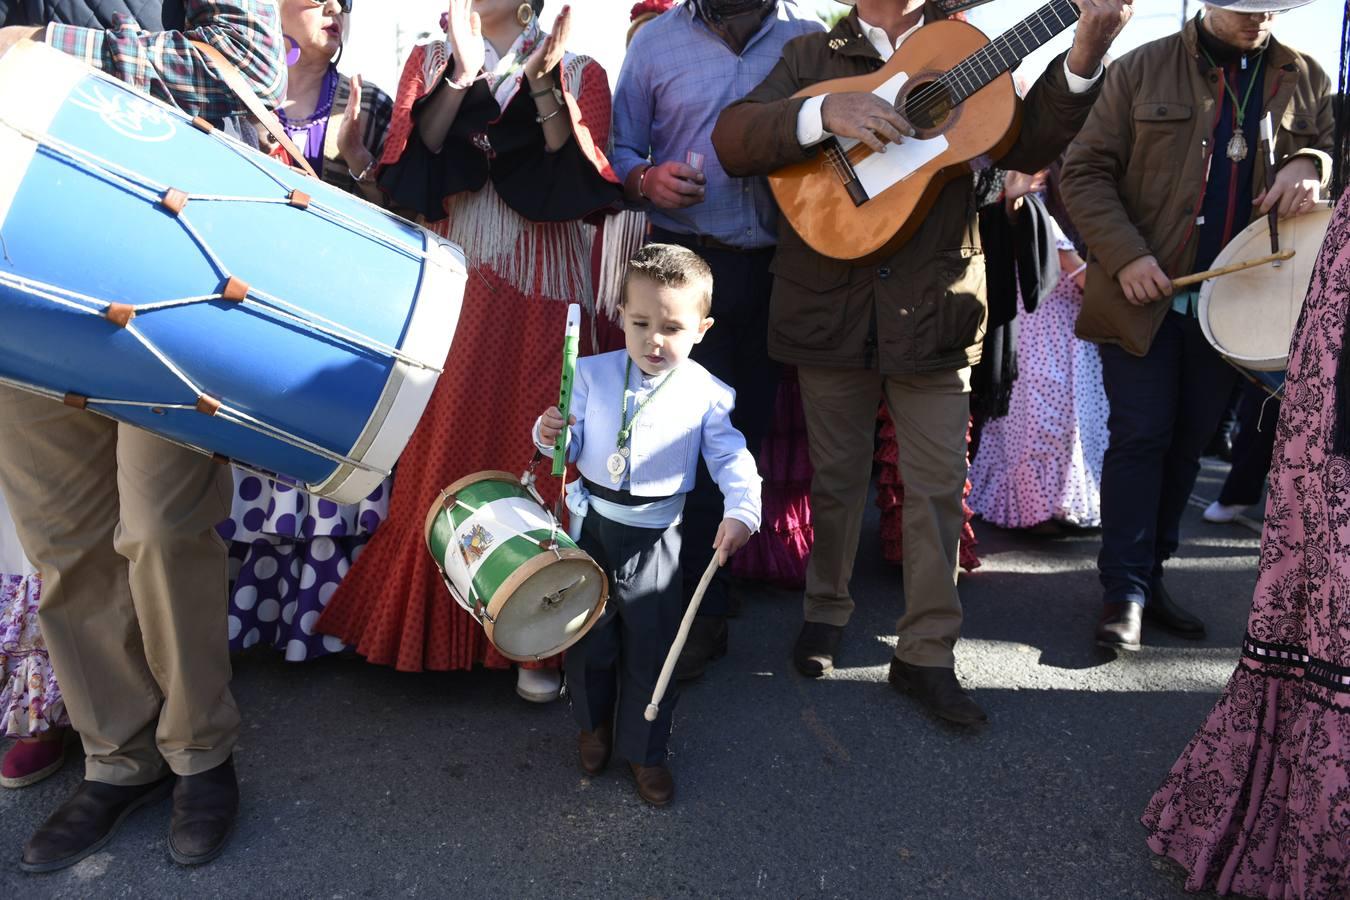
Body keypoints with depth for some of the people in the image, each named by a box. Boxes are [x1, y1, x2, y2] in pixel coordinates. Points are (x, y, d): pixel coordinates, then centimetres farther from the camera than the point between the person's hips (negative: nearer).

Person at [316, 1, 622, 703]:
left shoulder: (577, 73, 9)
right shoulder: (431, 62, 13)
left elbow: (579, 187, -6)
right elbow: (407, 170, -3)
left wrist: (545, 87, -15)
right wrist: (462, 77, -12)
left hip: (540, 300, -1)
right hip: (450, 291, 2)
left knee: (533, 449, -3)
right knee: (444, 448, 1)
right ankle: (435, 624, 18)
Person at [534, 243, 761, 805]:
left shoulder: (706, 394, -9)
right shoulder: (594, 374, -4)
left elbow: (732, 459, -8)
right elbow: (575, 445, 3)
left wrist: (740, 511, -25)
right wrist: (551, 435, -20)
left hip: (654, 536, -2)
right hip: (591, 521, 2)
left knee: (650, 643, 6)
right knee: (588, 632, 14)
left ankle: (645, 749, 26)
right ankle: (593, 723, 41)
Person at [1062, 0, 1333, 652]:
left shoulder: (1306, 79, 11)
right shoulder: (1143, 69, 1)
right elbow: (1086, 170, -3)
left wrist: (1311, 165, -7)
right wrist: (1125, 257, -15)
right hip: (1142, 296, -3)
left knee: (1186, 446, 9)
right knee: (1140, 438, -5)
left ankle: (1150, 575, 21)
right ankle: (1124, 590, 2)